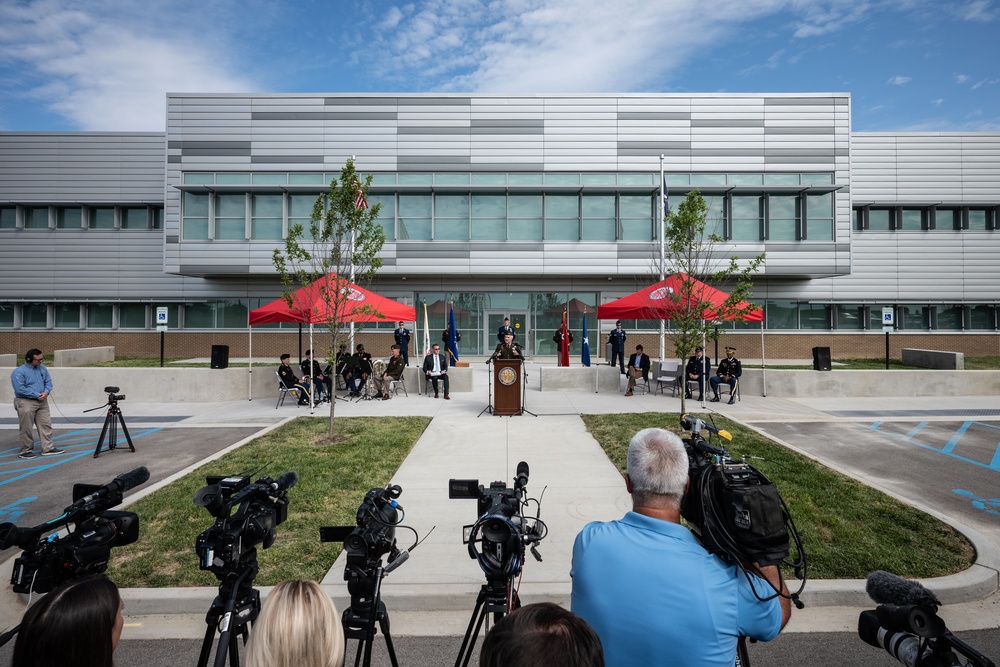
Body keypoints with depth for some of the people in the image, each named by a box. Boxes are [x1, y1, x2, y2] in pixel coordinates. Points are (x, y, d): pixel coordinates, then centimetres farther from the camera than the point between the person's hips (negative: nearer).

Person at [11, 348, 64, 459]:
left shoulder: (42, 368, 7)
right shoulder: (18, 372, -11)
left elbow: (48, 382, 10)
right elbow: (20, 389, -17)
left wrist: (46, 392, -9)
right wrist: (37, 395, -17)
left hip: (42, 402, 6)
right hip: (25, 402, -6)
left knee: (46, 425, 8)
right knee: (26, 428, 1)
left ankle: (48, 448, 15)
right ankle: (26, 451, 12)